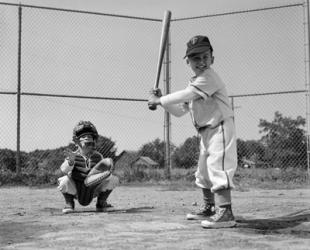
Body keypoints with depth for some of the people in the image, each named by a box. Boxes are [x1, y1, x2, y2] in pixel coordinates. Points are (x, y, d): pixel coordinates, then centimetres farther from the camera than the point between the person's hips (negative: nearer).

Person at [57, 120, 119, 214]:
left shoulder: (98, 156, -5)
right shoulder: (74, 156, -12)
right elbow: (64, 170, -27)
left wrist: (108, 164, -30)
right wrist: (70, 161, -48)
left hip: (93, 191, 2)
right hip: (76, 191, -2)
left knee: (114, 179, -14)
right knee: (64, 180, -31)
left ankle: (101, 203, 8)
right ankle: (69, 204, -1)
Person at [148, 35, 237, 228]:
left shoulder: (209, 77, -15)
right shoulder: (194, 84, 14)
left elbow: (184, 95, -25)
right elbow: (179, 110, 17)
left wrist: (159, 100, -15)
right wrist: (161, 101, 3)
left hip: (220, 128, -10)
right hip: (206, 132, 10)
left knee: (218, 168, -22)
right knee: (203, 172, 20)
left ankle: (225, 213, -28)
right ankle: (209, 208, 35)